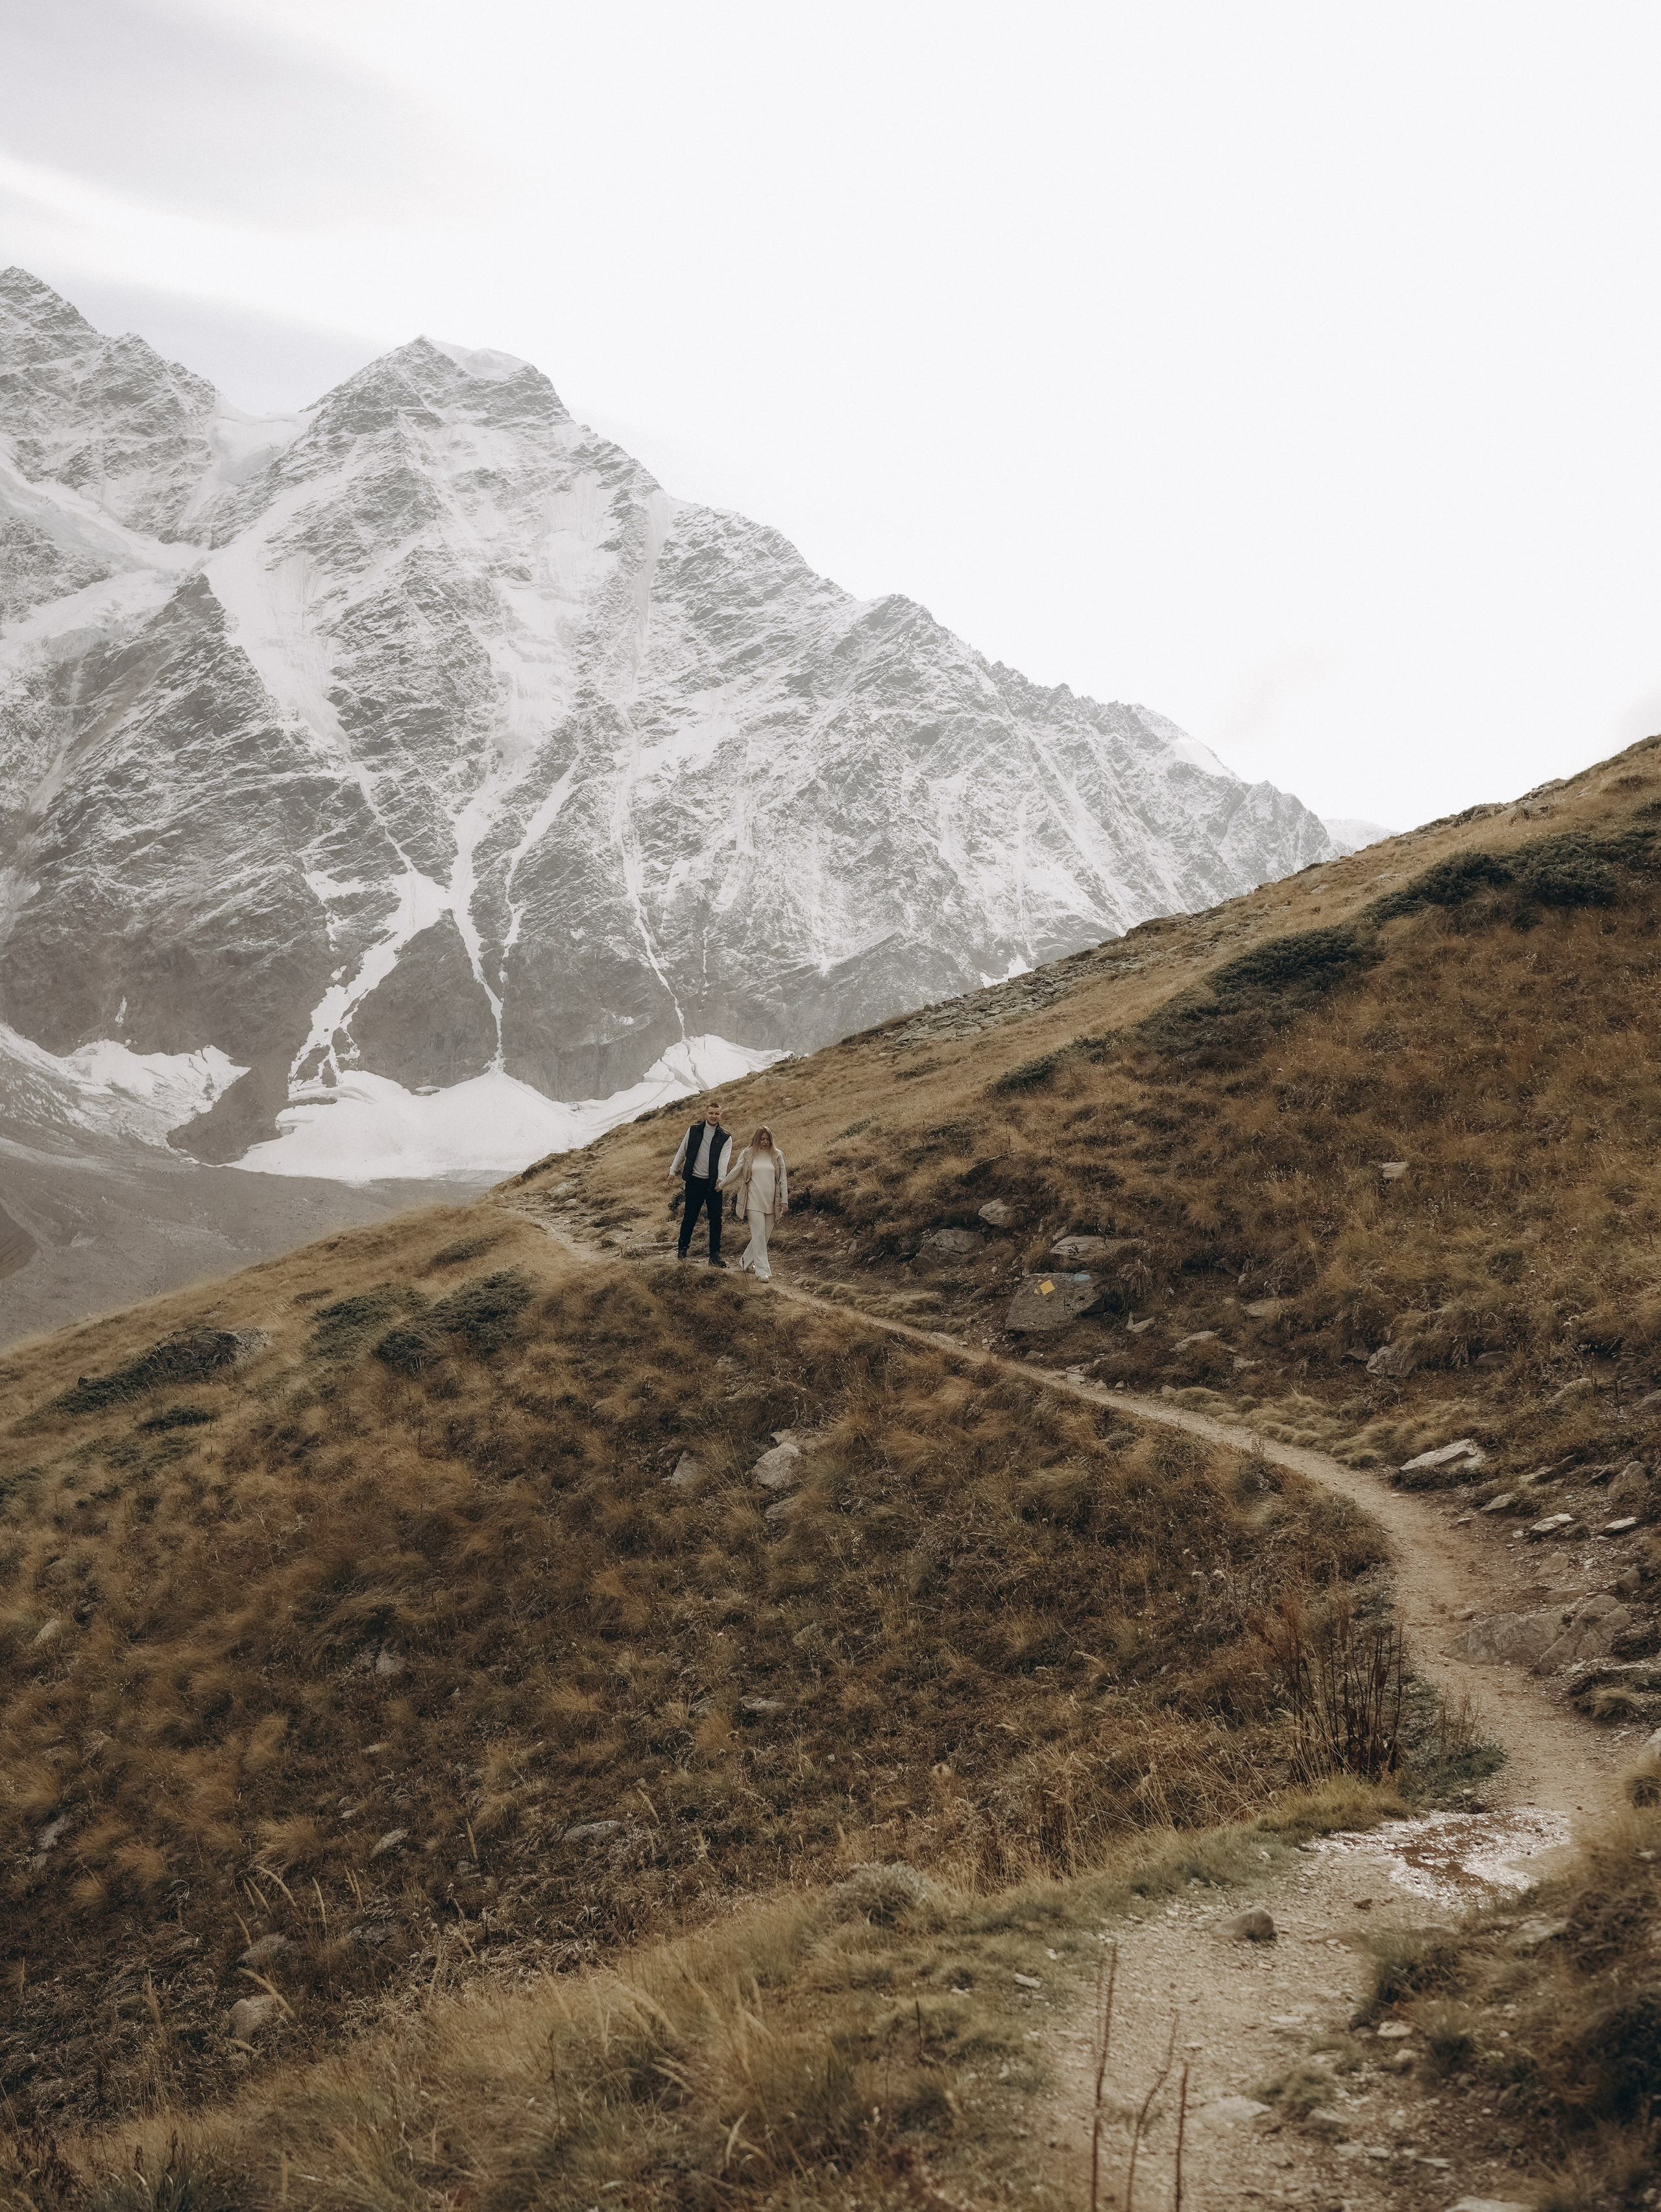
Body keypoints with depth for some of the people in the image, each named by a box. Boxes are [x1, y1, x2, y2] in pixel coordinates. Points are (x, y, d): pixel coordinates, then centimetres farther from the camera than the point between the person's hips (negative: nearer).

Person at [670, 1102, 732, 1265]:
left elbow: (723, 1160, -13)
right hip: (694, 1181, 0)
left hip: (714, 1184, 0)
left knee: (716, 1219, -1)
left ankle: (715, 1255, 5)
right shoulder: (694, 1130, 3)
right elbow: (682, 1152, 11)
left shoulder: (725, 1138, 0)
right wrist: (673, 1170, 10)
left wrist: (721, 1179, -28)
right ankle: (683, 1248, 25)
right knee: (690, 1217, 7)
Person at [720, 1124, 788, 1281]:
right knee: (759, 1234, -10)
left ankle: (746, 1260, 29)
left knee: (763, 1236, 8)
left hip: (771, 1203, 3)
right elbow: (734, 1173, 10)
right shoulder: (747, 1155, 1)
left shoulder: (777, 1156, 6)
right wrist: (721, 1186, 15)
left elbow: (783, 1179, 7)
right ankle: (762, 1271, -10)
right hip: (754, 1202, -3)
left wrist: (785, 1200, 3)